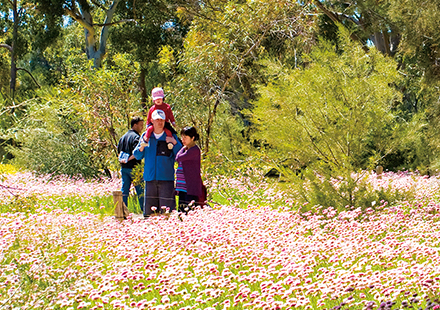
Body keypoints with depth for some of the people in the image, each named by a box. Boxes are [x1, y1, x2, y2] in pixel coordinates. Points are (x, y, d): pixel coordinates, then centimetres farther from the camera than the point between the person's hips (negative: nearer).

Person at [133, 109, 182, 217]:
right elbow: (137, 156, 14)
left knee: (166, 210, -9)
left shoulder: (171, 137, 7)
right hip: (150, 179, 2)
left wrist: (175, 143, -14)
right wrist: (141, 148, -6)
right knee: (148, 210, 2)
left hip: (166, 179, -2)